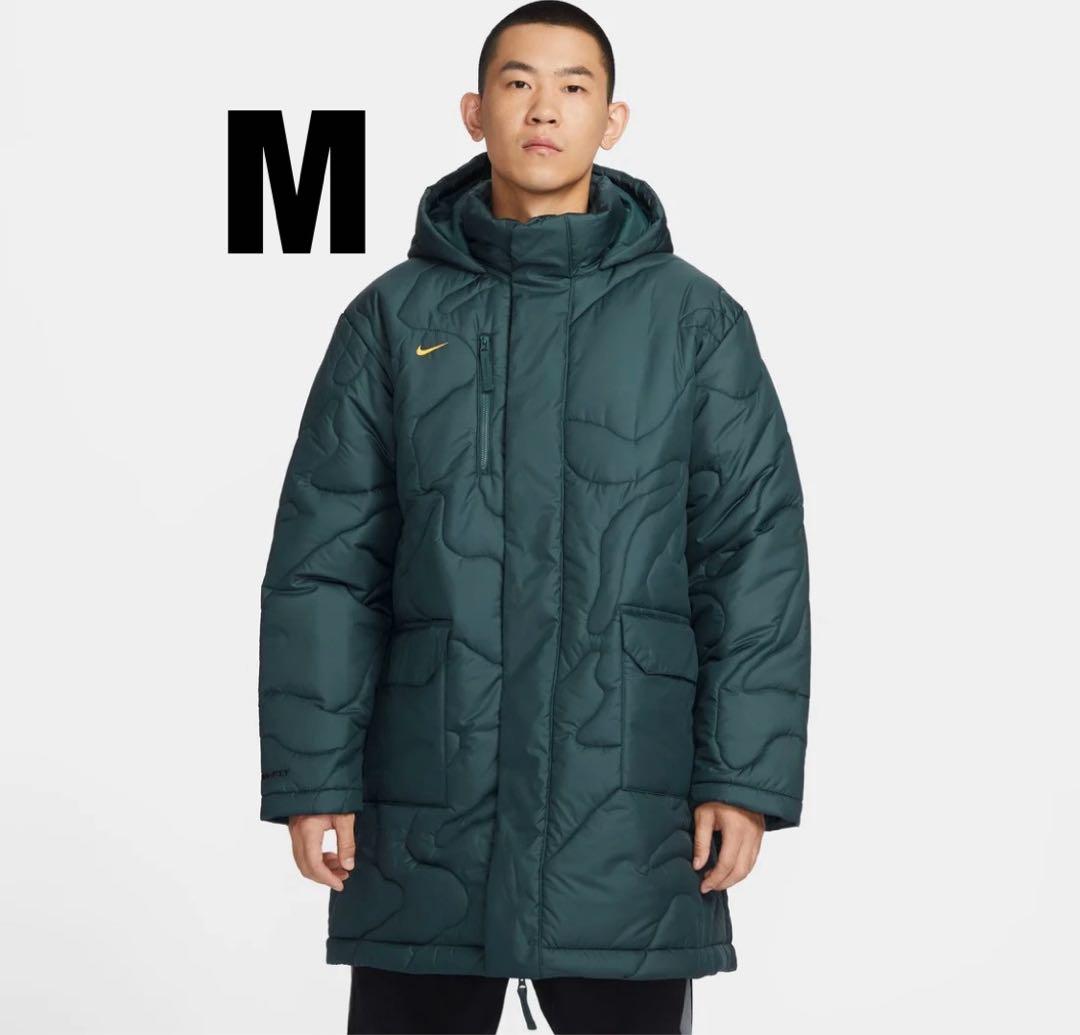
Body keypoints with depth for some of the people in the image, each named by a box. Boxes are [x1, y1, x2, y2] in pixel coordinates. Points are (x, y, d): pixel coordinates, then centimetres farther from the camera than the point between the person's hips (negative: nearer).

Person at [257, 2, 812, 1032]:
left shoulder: (695, 319, 4)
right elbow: (323, 562, 4)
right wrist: (310, 778, -2)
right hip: (426, 821, 1)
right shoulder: (394, 317, 6)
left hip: (628, 823, -1)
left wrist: (745, 777, -7)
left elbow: (755, 552, 1)